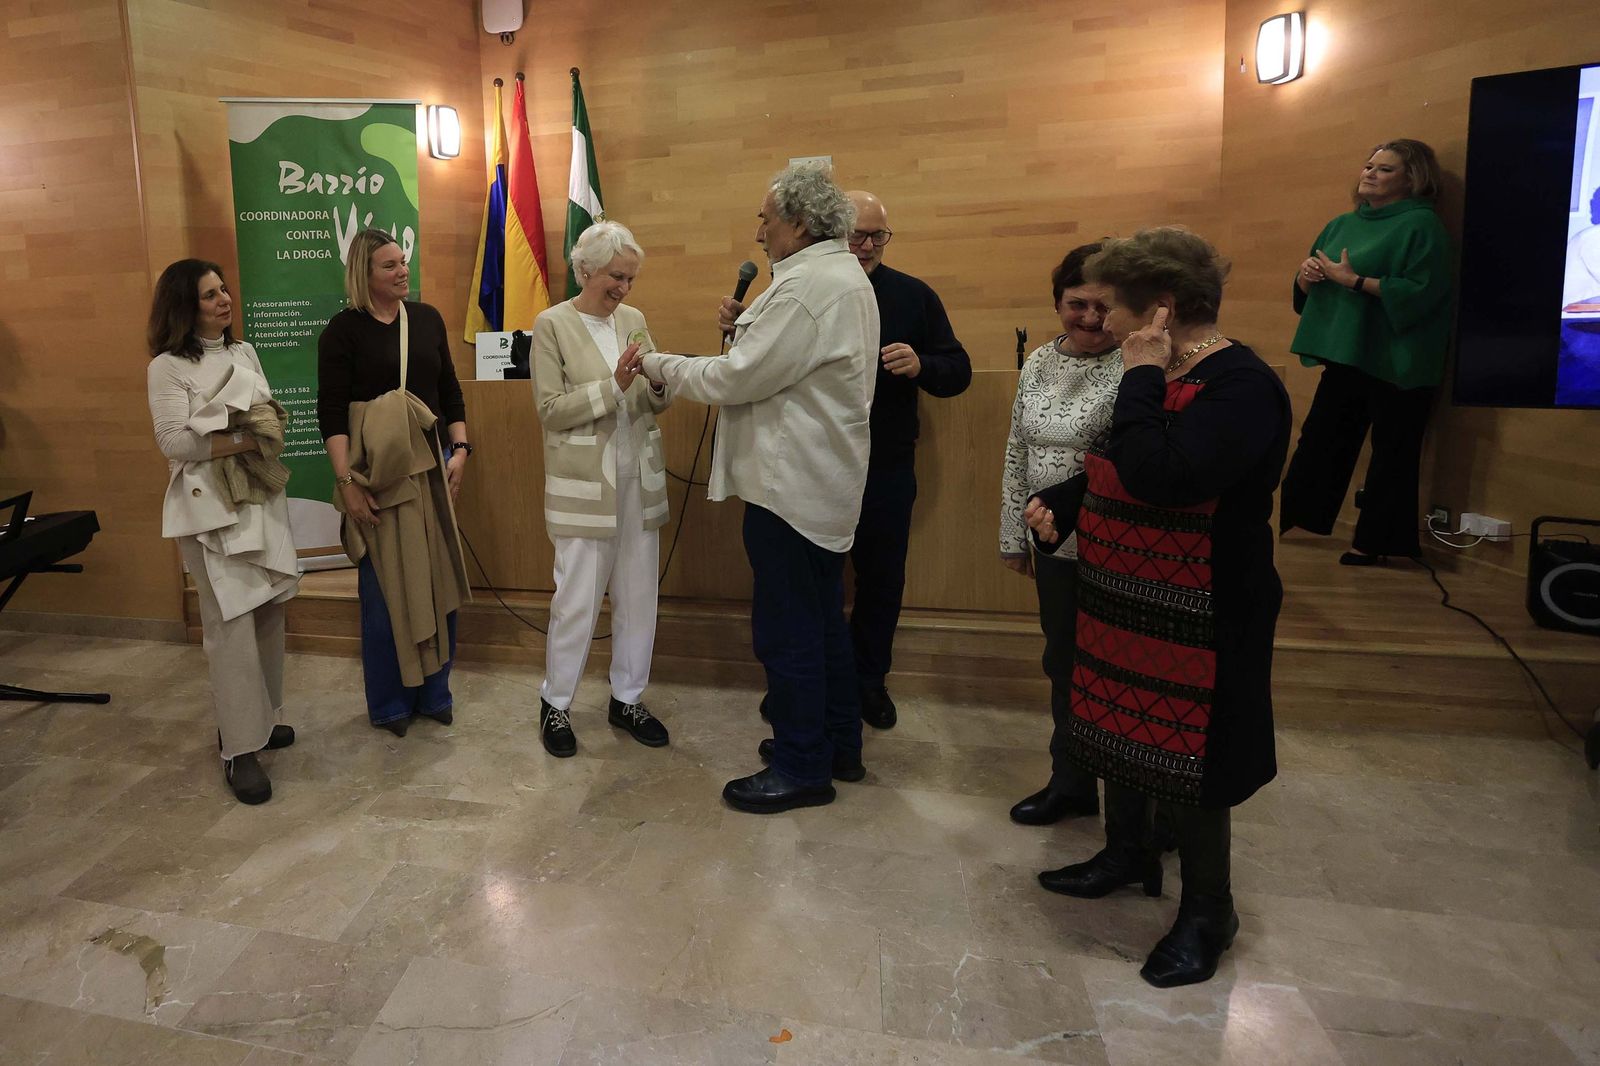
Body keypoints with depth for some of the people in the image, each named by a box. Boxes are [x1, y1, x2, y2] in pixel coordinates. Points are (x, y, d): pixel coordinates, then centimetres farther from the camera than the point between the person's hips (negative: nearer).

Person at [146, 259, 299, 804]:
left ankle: (260, 717, 26)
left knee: (269, 612, 9)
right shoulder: (168, 367, -6)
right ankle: (240, 749, 2)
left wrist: (265, 431, -8)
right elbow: (174, 441, -13)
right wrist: (241, 440, -16)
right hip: (212, 507, -6)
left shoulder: (244, 352, 13)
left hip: (262, 499, 6)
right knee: (231, 624, -6)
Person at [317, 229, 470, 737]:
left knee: (438, 581, 8)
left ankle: (434, 691, 24)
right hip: (376, 473, -4)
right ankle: (388, 702, 21)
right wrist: (347, 481, -15)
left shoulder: (427, 319, 7)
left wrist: (460, 450, 2)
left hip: (430, 467, 4)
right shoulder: (344, 330, -5)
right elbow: (331, 412, -9)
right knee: (385, 589, 5)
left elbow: (450, 391, 12)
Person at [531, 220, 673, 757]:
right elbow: (550, 409, -10)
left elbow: (658, 403, 11)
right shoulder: (553, 325, -4)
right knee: (577, 598, 0)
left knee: (638, 595, 10)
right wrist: (613, 385, -20)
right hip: (584, 482, -5)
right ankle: (555, 704, 19)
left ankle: (627, 699, 26)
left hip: (639, 477, 5)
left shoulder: (633, 320, 10)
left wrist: (659, 382, -12)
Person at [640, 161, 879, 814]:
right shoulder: (846, 276, 15)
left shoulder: (806, 286, -18)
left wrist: (659, 365, -7)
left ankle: (802, 767, 11)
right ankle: (839, 745, 31)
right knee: (823, 618, 18)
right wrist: (748, 326, 6)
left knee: (786, 629, -1)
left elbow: (739, 379, -19)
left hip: (791, 484, -11)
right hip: (824, 479, 11)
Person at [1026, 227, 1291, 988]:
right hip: (1123, 600, 9)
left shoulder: (1241, 387, -20)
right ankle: (1126, 854, 42)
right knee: (1118, 727, 20)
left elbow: (1161, 475, -34)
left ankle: (1207, 913, 24)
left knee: (1184, 758, 3)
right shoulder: (1159, 380, 9)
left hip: (1193, 620, -9)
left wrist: (1141, 377, -22)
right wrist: (1059, 504, 6)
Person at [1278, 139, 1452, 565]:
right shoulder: (1343, 225, 15)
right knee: (1319, 444, 8)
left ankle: (1374, 543, 9)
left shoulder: (1422, 224, -6)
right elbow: (1308, 290, 18)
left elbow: (1422, 291, -19)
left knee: (1391, 453, 1)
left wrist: (1355, 280, -19)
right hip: (1345, 356, 7)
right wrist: (1306, 276, -4)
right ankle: (1288, 526, 15)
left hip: (1396, 364, -7)